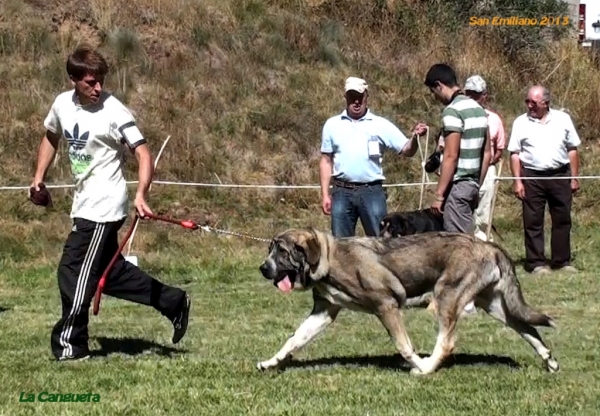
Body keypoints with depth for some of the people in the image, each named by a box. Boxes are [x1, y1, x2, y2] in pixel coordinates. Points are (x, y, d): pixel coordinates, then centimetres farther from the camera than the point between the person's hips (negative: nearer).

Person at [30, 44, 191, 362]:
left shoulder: (114, 112, -17)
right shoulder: (62, 104, 3)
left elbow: (143, 154, -20)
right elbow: (51, 137, 23)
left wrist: (141, 195, -34)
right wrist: (39, 176, 14)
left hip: (104, 206, -8)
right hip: (85, 203, 8)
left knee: (74, 270, -5)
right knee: (110, 270, 15)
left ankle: (69, 345, 6)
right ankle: (172, 302, 26)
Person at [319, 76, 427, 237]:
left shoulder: (380, 124, 2)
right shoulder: (332, 125, 7)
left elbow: (407, 150, -1)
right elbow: (326, 161, 10)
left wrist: (415, 137, -23)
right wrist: (325, 194, 5)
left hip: (372, 191, -1)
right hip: (342, 192, 2)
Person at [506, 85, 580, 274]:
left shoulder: (563, 119, 5)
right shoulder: (521, 123, 2)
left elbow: (572, 150, 8)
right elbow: (514, 153, 1)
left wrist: (574, 178, 4)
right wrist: (517, 181, -7)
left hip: (560, 176, 2)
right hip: (532, 177, -1)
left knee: (562, 220, 5)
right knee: (533, 222, 0)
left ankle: (562, 261, 13)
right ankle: (536, 262, 5)